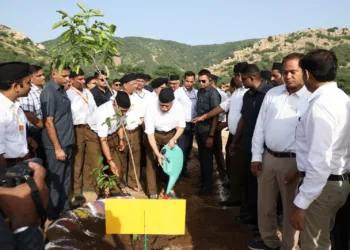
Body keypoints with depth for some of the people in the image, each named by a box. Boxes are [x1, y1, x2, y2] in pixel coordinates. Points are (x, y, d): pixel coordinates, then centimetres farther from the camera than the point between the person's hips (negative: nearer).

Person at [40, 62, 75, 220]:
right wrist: (57, 148, -18)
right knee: (55, 181, 5)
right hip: (56, 145, -8)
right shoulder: (49, 93, -15)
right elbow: (48, 122, -18)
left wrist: (65, 145, 16)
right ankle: (52, 215, 19)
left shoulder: (62, 90, 8)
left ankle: (65, 209, 30)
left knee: (66, 179, 16)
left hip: (67, 142, 8)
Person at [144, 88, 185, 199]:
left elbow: (181, 126, -8)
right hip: (154, 135, -2)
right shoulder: (151, 109, -31)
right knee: (152, 163, -1)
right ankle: (153, 193, 10)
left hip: (171, 134, 2)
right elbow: (150, 133, -27)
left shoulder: (178, 106, -23)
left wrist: (174, 139, -24)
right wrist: (157, 153, -32)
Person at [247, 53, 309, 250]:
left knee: (291, 208, 12)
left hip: (293, 161, -5)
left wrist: (300, 168, -12)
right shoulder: (272, 93, 4)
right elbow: (260, 126, 6)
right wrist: (256, 156, 3)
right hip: (267, 157, 5)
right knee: (265, 205, 17)